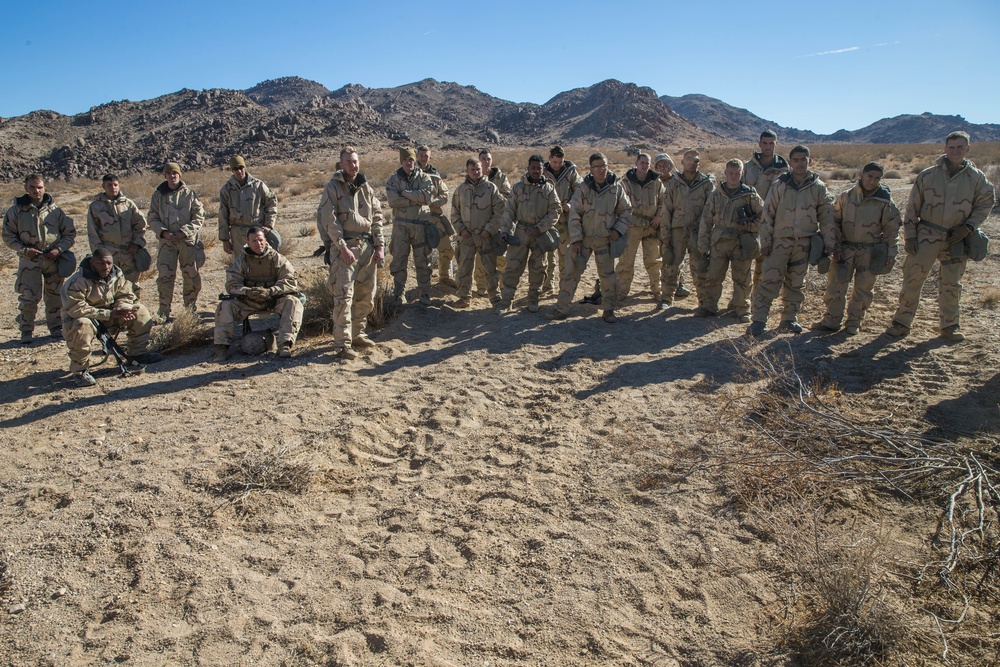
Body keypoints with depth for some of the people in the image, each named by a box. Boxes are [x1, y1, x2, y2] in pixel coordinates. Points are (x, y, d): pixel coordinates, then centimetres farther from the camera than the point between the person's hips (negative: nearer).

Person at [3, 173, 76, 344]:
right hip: (29, 260, -2)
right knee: (28, 298, -3)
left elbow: (70, 233, 7)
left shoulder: (54, 210, 3)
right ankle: (26, 331, 11)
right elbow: (8, 236, 3)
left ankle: (56, 327, 24)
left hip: (53, 259, 2)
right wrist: (24, 250, -12)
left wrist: (59, 249, -7)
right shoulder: (16, 210, -1)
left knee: (55, 296, 10)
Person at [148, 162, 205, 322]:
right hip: (166, 241, 1)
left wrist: (184, 232, -12)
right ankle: (163, 312, 7)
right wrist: (163, 232, -11)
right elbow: (153, 218, 6)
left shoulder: (190, 194, 1)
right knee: (165, 276, -2)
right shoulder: (158, 195, 5)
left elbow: (199, 217, -1)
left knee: (192, 276, 5)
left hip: (188, 240, 0)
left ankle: (190, 308, 21)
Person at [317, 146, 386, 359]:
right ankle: (342, 343, -6)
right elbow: (329, 221, -9)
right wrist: (343, 248, -17)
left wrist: (380, 246, 4)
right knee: (344, 296, -10)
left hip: (367, 246, 6)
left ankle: (357, 334, 26)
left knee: (366, 296, 11)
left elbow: (377, 218, 14)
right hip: (344, 247, -6)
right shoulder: (333, 187, -2)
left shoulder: (366, 188, 13)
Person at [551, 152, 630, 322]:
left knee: (608, 275, 5)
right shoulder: (583, 188, -6)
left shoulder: (616, 187, -2)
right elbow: (574, 215, -5)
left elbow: (626, 211, 9)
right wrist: (576, 239, -10)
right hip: (582, 238, -1)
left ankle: (609, 310, 20)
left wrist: (619, 229, -5)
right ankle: (561, 309, 9)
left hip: (605, 239, 1)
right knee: (571, 272, 0)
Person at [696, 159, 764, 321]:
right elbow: (706, 220, 10)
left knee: (741, 278, 5)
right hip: (719, 241, 2)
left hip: (741, 242, -2)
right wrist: (703, 245, 6)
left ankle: (741, 308, 18)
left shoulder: (750, 195, 1)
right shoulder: (716, 195, 8)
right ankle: (708, 306, 14)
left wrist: (749, 225, -12)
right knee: (712, 276, 2)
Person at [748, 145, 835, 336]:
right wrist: (765, 241, -4)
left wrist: (829, 244, 2)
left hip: (804, 243, 2)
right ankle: (758, 320, -5)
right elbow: (767, 214, 0)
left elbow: (827, 217, 7)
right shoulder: (780, 185, -1)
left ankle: (789, 319, 22)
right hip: (780, 241, -2)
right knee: (769, 281, -8)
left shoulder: (819, 188, 3)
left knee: (795, 283, 11)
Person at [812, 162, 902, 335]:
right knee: (835, 285, -2)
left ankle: (854, 322, 19)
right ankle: (831, 320, 9)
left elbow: (892, 229, 2)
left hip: (870, 251, -1)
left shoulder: (885, 201, -3)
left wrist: (889, 254, -3)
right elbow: (834, 221, 7)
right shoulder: (846, 197, 0)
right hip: (846, 248, 1)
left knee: (863, 289, 5)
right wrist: (835, 245, -1)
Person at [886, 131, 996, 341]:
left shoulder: (977, 178, 1)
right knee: (913, 278, -2)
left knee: (951, 284, 10)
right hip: (926, 235, -1)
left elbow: (985, 205, 8)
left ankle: (949, 325, 23)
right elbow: (912, 207, 1)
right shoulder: (927, 175, -1)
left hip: (955, 239, 1)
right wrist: (910, 235, -4)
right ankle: (902, 322, 8)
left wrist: (968, 228, -6)